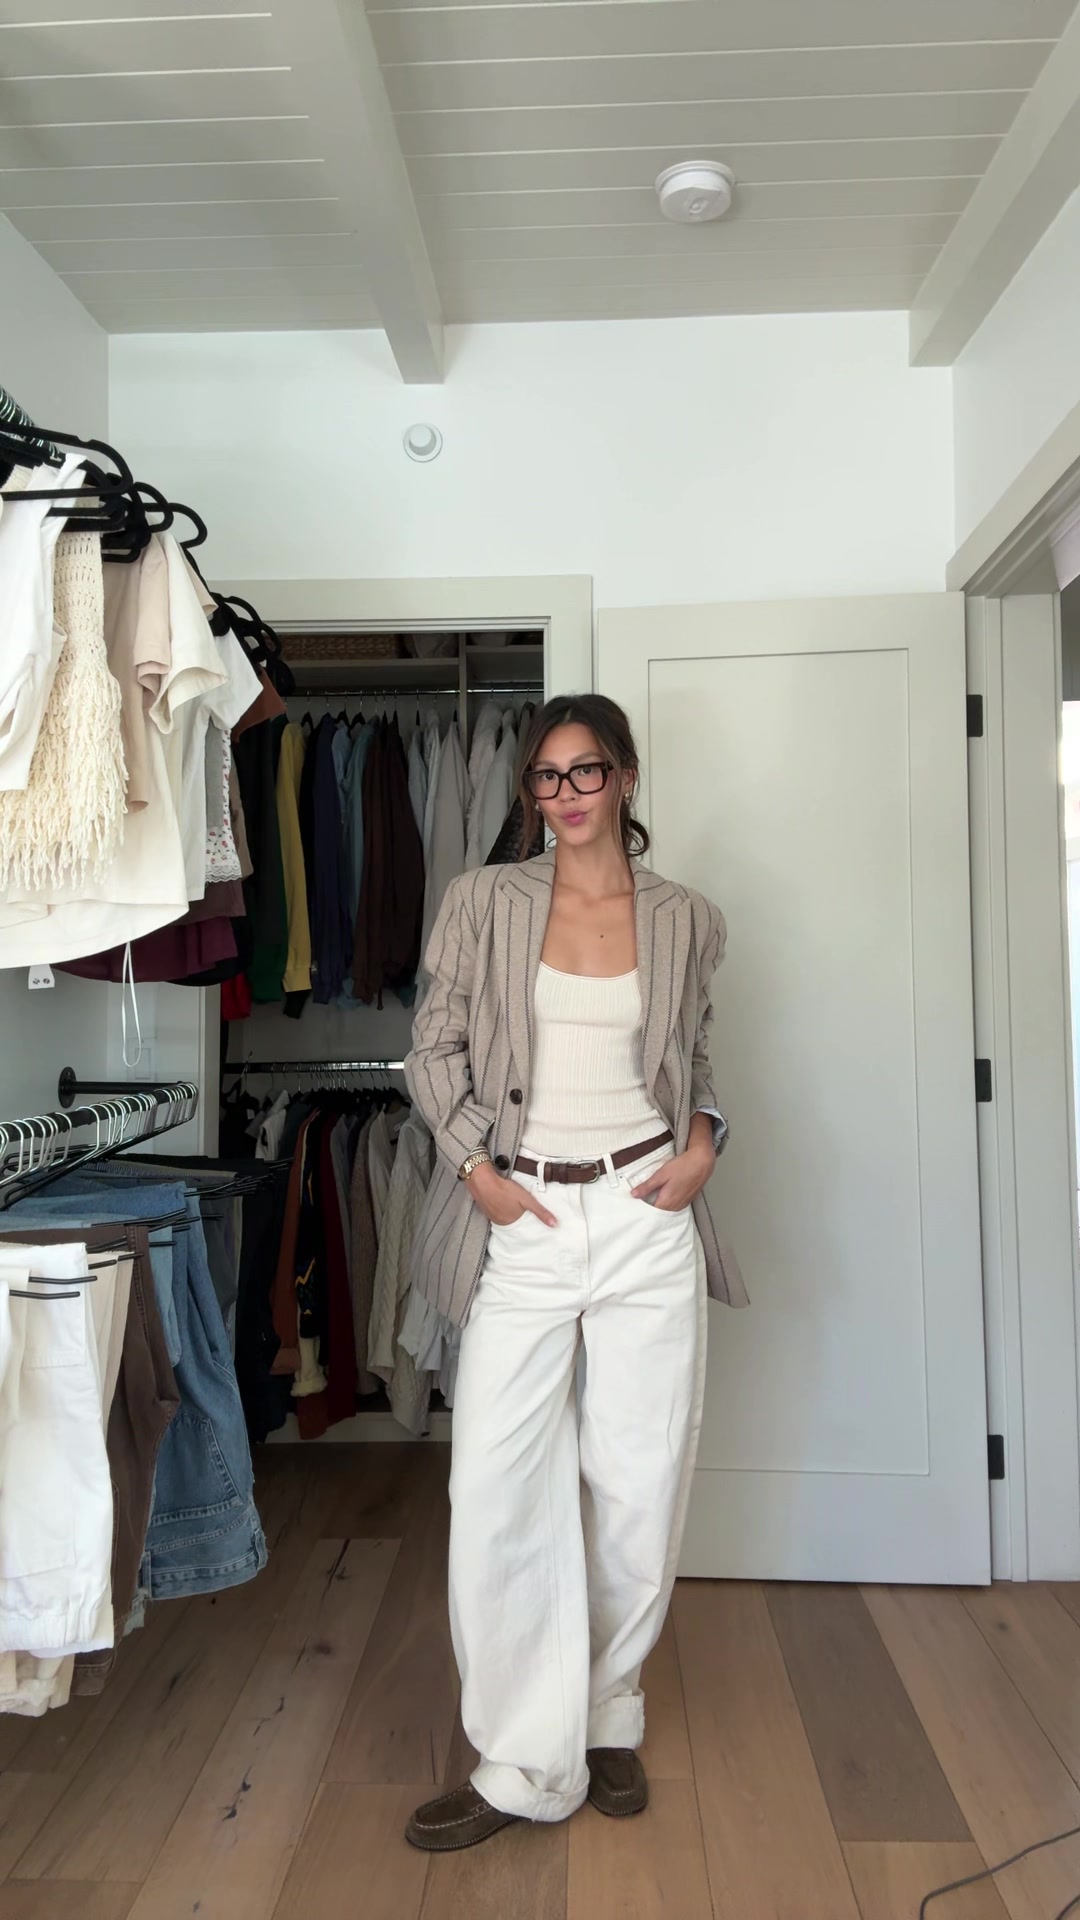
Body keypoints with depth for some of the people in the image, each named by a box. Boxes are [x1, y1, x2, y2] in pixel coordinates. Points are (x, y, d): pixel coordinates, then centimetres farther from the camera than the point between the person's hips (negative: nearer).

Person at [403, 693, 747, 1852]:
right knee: (497, 1484, -1)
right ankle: (526, 1765, 16)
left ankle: (608, 1719, 32)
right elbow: (435, 1049, 4)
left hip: (646, 1216, 1)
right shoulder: (484, 901, 2)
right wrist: (480, 1170, -6)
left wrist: (704, 1143, -2)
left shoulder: (685, 920, 6)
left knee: (639, 1483, 8)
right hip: (522, 1224, 0)